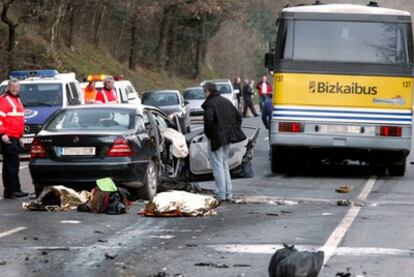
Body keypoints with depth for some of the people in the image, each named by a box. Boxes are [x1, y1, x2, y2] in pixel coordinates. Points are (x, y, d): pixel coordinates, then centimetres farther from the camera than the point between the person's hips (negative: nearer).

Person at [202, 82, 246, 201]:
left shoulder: (210, 103, -14)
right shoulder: (226, 101, 11)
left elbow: (208, 120, -27)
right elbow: (238, 116, 15)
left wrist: (209, 133, -12)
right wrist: (234, 131, 12)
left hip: (216, 138, -8)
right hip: (227, 138, 8)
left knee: (217, 165, -2)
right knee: (224, 164, 17)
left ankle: (221, 194, -2)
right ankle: (228, 193, 18)